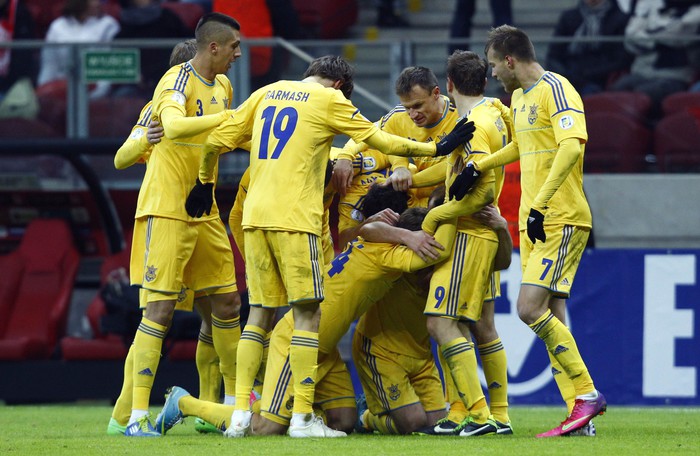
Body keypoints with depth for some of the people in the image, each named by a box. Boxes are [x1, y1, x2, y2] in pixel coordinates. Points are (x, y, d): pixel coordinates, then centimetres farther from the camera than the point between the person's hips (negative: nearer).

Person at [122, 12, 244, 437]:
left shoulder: (223, 86, 12)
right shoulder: (177, 81, -14)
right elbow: (175, 127, -35)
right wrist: (230, 116, -35)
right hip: (166, 209, -8)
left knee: (227, 303, 12)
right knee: (160, 308, -10)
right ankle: (138, 415, -9)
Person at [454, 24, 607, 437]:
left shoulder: (555, 89, -12)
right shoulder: (519, 97, 17)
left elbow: (572, 145, -26)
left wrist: (540, 205, -31)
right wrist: (479, 167, 30)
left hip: (562, 221, -9)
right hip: (533, 222, 9)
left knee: (531, 308, -17)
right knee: (550, 318, 4)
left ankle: (588, 394, -9)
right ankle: (580, 416, 3)